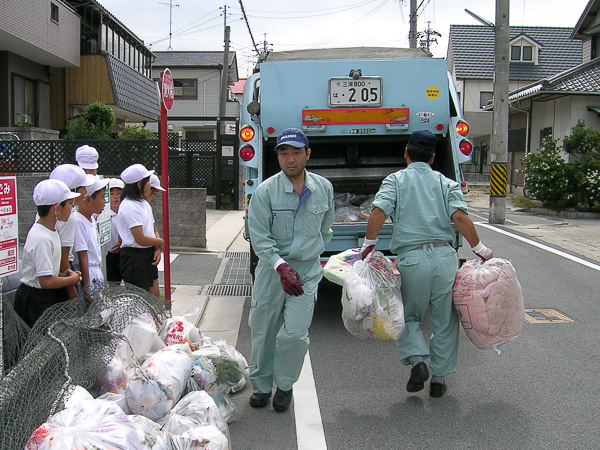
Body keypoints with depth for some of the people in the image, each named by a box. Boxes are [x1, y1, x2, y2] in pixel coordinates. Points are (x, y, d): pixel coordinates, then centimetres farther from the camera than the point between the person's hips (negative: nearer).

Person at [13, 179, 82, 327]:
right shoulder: (41, 239, -25)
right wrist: (72, 279, -12)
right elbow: (46, 281, -26)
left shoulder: (51, 232, 6)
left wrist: (60, 274, 2)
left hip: (47, 297, 9)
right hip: (35, 302, -9)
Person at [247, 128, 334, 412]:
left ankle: (285, 384, 18)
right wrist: (281, 266, -23)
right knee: (263, 333, 9)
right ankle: (261, 384, 32)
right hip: (271, 268, 0)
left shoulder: (324, 188, 1)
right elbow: (259, 237, -12)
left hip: (307, 270, 1)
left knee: (294, 333, -9)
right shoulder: (266, 191, -9)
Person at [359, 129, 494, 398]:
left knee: (409, 317, 18)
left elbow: (379, 211, -9)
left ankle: (417, 359, -3)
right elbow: (460, 217, -5)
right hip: (445, 257, 1)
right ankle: (439, 378, 18)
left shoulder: (395, 180, 8)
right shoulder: (447, 183, 11)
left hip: (411, 258, -1)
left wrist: (368, 244, 0)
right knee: (444, 321, 13)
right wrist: (480, 249, 2)